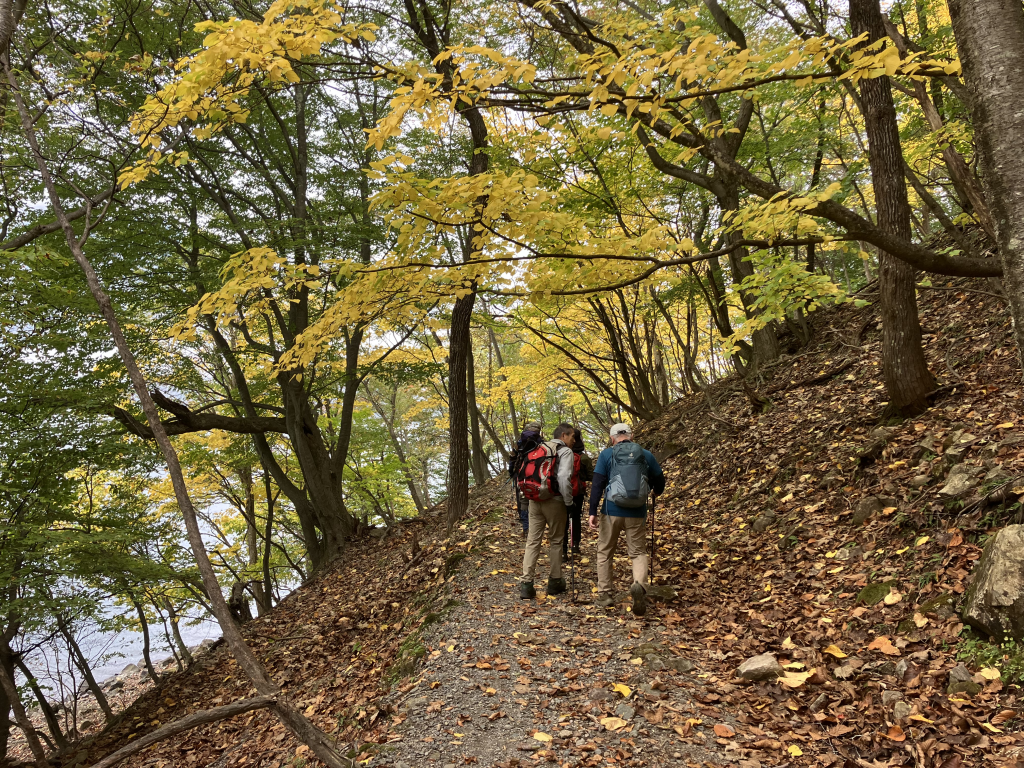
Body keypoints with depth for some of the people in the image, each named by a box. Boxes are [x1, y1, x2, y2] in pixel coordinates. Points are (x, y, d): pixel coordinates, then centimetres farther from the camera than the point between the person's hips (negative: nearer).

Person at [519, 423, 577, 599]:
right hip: (554, 501, -5)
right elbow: (564, 478, -19)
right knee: (555, 541, 9)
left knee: (533, 541, 5)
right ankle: (555, 581, 19)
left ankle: (526, 584, 0)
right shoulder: (565, 451, -6)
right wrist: (568, 502, -10)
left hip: (534, 500, 5)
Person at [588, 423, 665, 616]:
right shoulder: (646, 455, 5)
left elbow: (597, 484, -6)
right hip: (637, 513, 1)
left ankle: (604, 594, 17)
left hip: (612, 511, -1)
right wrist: (655, 491, 35)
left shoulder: (607, 454, 0)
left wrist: (592, 511, -4)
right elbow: (659, 482, 13)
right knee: (638, 551, 9)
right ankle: (639, 584, -18)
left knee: (605, 552, 14)